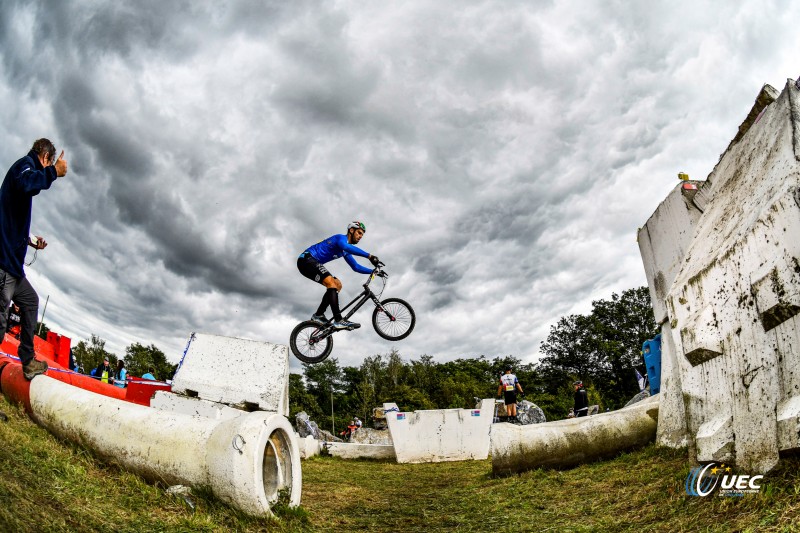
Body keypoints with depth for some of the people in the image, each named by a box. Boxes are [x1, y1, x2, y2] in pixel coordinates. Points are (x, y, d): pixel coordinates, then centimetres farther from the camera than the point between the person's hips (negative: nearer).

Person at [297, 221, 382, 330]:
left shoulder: (345, 251, 18)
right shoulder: (341, 238, -11)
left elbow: (356, 267, 20)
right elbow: (347, 247, -36)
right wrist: (369, 256, -40)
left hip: (313, 263, 10)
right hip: (306, 259, -10)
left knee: (337, 285, 4)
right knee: (332, 283, -25)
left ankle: (318, 315, 2)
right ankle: (339, 320, -32)